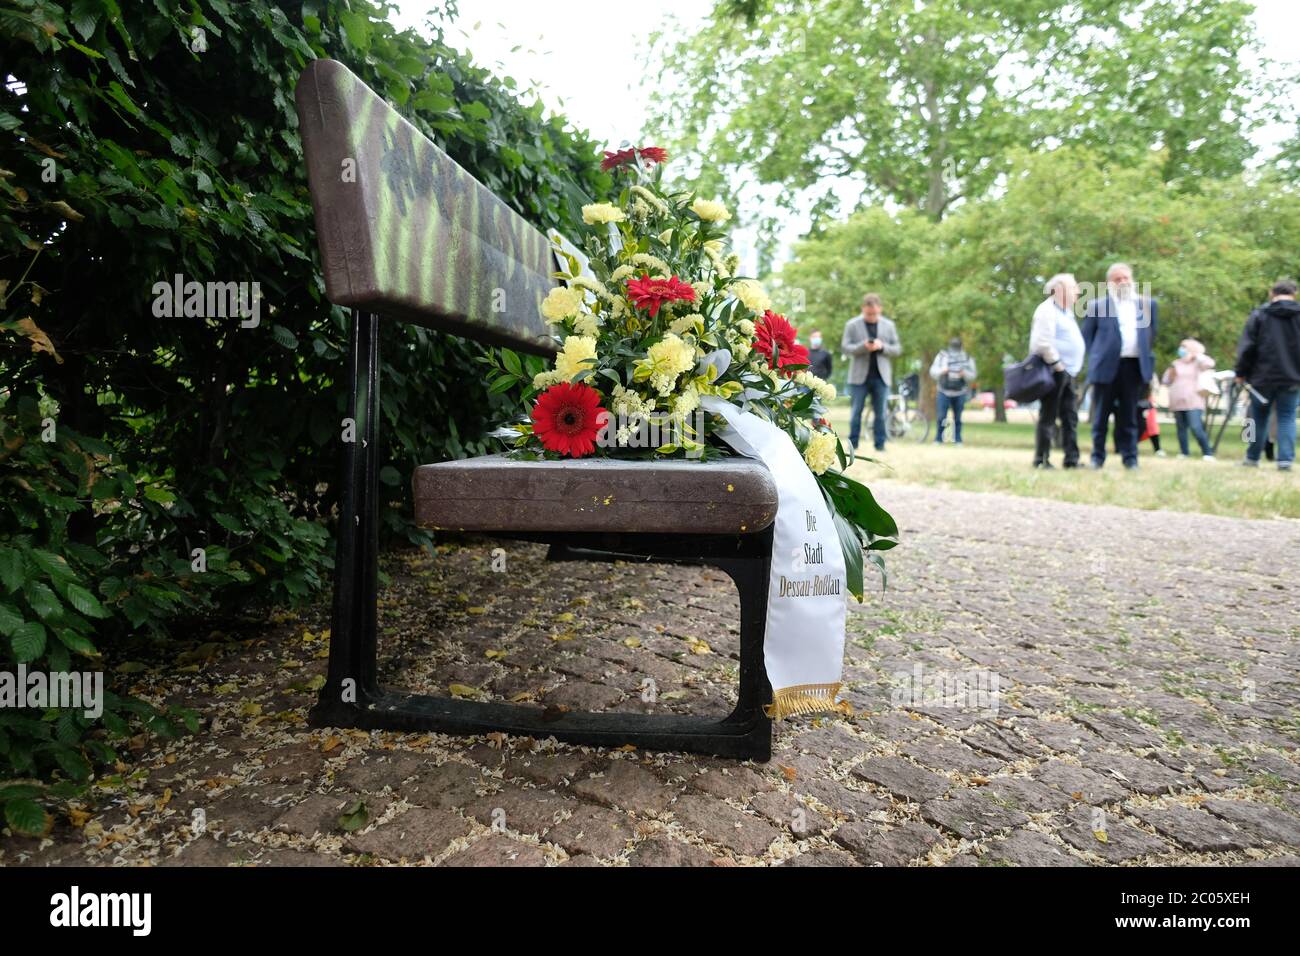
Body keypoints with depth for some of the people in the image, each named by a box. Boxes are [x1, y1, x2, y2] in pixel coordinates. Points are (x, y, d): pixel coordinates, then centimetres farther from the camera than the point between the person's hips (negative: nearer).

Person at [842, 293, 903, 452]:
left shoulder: (889, 325, 9)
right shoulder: (852, 325, 2)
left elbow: (897, 350, 8)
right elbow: (844, 347, -3)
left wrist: (882, 347, -11)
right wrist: (863, 346, -19)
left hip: (881, 376, 2)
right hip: (859, 375, -2)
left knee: (880, 413, 3)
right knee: (856, 412, 0)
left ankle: (880, 445, 9)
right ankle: (852, 444, 7)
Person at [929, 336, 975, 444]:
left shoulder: (967, 359, 6)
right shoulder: (942, 356, 4)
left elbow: (972, 375, 3)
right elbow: (933, 372, 1)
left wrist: (964, 374, -19)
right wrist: (942, 371, -19)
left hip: (960, 393, 1)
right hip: (944, 392, -1)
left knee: (957, 418, 2)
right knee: (941, 417, -7)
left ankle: (957, 439, 12)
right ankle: (938, 439, 5)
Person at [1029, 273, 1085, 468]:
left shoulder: (1065, 313, 21)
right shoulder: (1047, 310, -10)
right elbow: (1043, 342, -21)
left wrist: (1068, 368, 17)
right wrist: (1057, 364, -18)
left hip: (1067, 372, 10)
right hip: (1054, 371, -10)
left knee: (1070, 417, 6)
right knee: (1048, 417, -7)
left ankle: (1072, 459, 8)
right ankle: (1041, 459, -2)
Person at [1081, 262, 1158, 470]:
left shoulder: (1148, 304, 13)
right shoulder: (1097, 305, 3)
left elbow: (1151, 333, 20)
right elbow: (1086, 336, 4)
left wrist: (1145, 356, 12)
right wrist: (1096, 358, -3)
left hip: (1134, 366, 2)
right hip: (1107, 366, -2)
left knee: (1129, 415, 5)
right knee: (1101, 415, 3)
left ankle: (1130, 457, 9)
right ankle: (1098, 457, 10)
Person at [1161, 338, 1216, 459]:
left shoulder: (1197, 363, 4)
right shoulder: (1175, 363, 13)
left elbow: (1210, 363, -16)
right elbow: (1166, 381, 12)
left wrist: (1197, 354, -8)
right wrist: (1171, 371, -5)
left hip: (1193, 402, -4)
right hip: (1177, 402, 4)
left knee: (1196, 428, -15)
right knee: (1181, 428, 7)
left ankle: (1208, 453, -9)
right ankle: (1184, 452, 15)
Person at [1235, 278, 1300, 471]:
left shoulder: (1259, 315, -3)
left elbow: (1246, 347, -5)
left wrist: (1241, 373, 1)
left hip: (1263, 376, -1)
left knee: (1259, 418, 11)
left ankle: (1252, 458, 18)